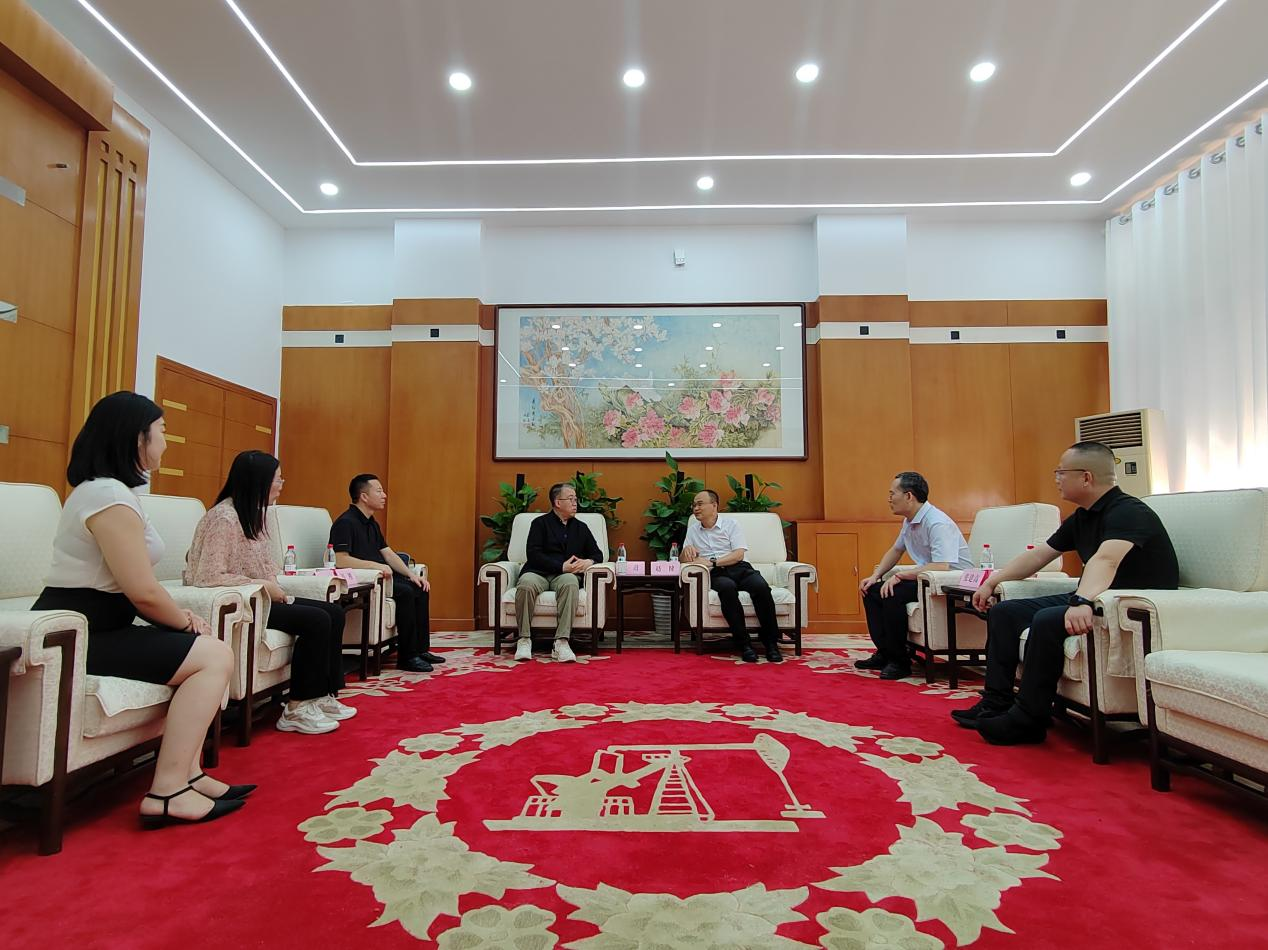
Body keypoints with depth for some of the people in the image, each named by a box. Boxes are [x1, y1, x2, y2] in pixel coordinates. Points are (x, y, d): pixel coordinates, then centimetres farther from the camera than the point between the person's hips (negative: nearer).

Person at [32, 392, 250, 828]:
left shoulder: (102, 489, 15)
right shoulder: (110, 495, -18)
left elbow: (131, 591, 12)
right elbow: (143, 591, -21)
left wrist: (181, 619, 0)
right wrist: (187, 622, -3)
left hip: (86, 629, 10)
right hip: (77, 636, -10)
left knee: (203, 649, 11)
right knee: (214, 656, -15)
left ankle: (187, 772, 10)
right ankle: (168, 792, -11)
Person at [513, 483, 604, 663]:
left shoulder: (581, 527, 23)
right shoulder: (540, 523, 12)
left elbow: (597, 554, 21)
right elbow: (533, 554, -2)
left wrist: (589, 562, -5)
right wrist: (562, 566, -14)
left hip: (566, 574, 2)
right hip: (539, 572, -1)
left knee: (570, 583, -36)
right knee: (526, 584, -37)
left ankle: (562, 642, -41)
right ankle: (524, 640, -25)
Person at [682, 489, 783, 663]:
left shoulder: (730, 523, 11)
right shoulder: (693, 529, 20)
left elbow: (739, 554, 0)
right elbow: (683, 560, 17)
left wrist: (712, 561, -12)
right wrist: (687, 549, -6)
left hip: (738, 567, 0)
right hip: (715, 574, 0)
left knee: (761, 585, -33)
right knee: (727, 587, -37)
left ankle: (770, 642, -22)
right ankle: (743, 643, -32)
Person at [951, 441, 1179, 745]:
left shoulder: (1128, 512, -19)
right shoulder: (1081, 517, 11)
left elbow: (1105, 560, -39)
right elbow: (1038, 554, 18)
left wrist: (1083, 601, -55)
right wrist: (992, 581, 15)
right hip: (1092, 601, 10)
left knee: (1048, 620, -32)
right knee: (1004, 612, 3)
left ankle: (1028, 719, -20)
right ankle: (996, 702, 1)